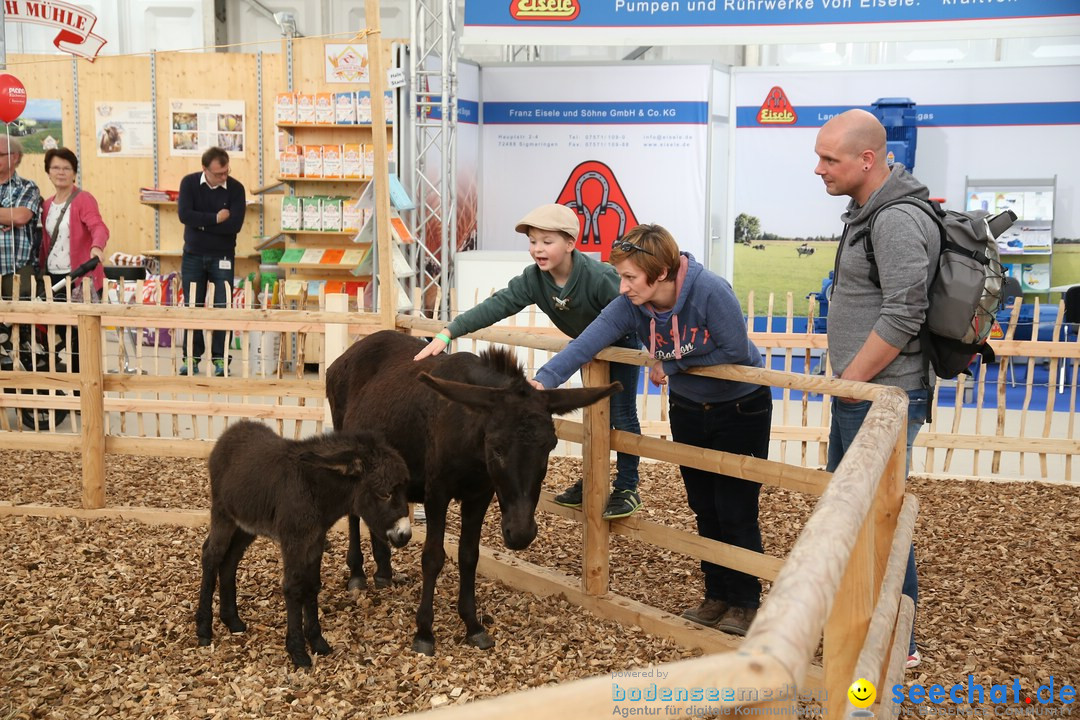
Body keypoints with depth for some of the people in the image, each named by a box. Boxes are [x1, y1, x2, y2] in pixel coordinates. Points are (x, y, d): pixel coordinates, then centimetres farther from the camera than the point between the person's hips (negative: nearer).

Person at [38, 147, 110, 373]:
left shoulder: (84, 199, -7)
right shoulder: (48, 204, 14)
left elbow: (99, 227, -23)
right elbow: (46, 242, 18)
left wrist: (97, 247, -43)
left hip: (80, 278, -7)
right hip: (54, 278, 7)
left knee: (80, 334, -5)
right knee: (62, 331, 9)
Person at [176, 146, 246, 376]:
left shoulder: (235, 188, -7)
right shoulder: (189, 183, -4)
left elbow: (235, 224, -18)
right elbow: (184, 215, -18)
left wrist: (201, 223, -15)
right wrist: (216, 219, -18)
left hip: (222, 257, -1)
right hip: (193, 256, 1)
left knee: (221, 308, 0)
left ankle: (219, 358, 9)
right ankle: (192, 357, 15)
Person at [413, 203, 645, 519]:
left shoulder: (599, 276, -37)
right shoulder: (533, 279, -22)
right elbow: (497, 305, -29)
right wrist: (448, 333, -39)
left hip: (622, 344, -5)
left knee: (622, 414, -5)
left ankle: (627, 488, 5)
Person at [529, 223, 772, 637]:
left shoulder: (710, 292, -31)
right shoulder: (630, 306, -17)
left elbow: (735, 352, -28)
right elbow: (585, 344, -27)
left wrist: (672, 365, -21)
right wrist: (543, 379, -43)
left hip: (741, 408, -5)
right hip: (688, 409, 5)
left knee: (735, 511, -2)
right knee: (704, 510, 12)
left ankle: (745, 603, 16)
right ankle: (717, 597, 27)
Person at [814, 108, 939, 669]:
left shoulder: (898, 222, -20)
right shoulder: (866, 212, 11)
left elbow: (902, 318, -25)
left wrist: (850, 381, -16)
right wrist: (845, 383, 17)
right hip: (858, 392, 10)